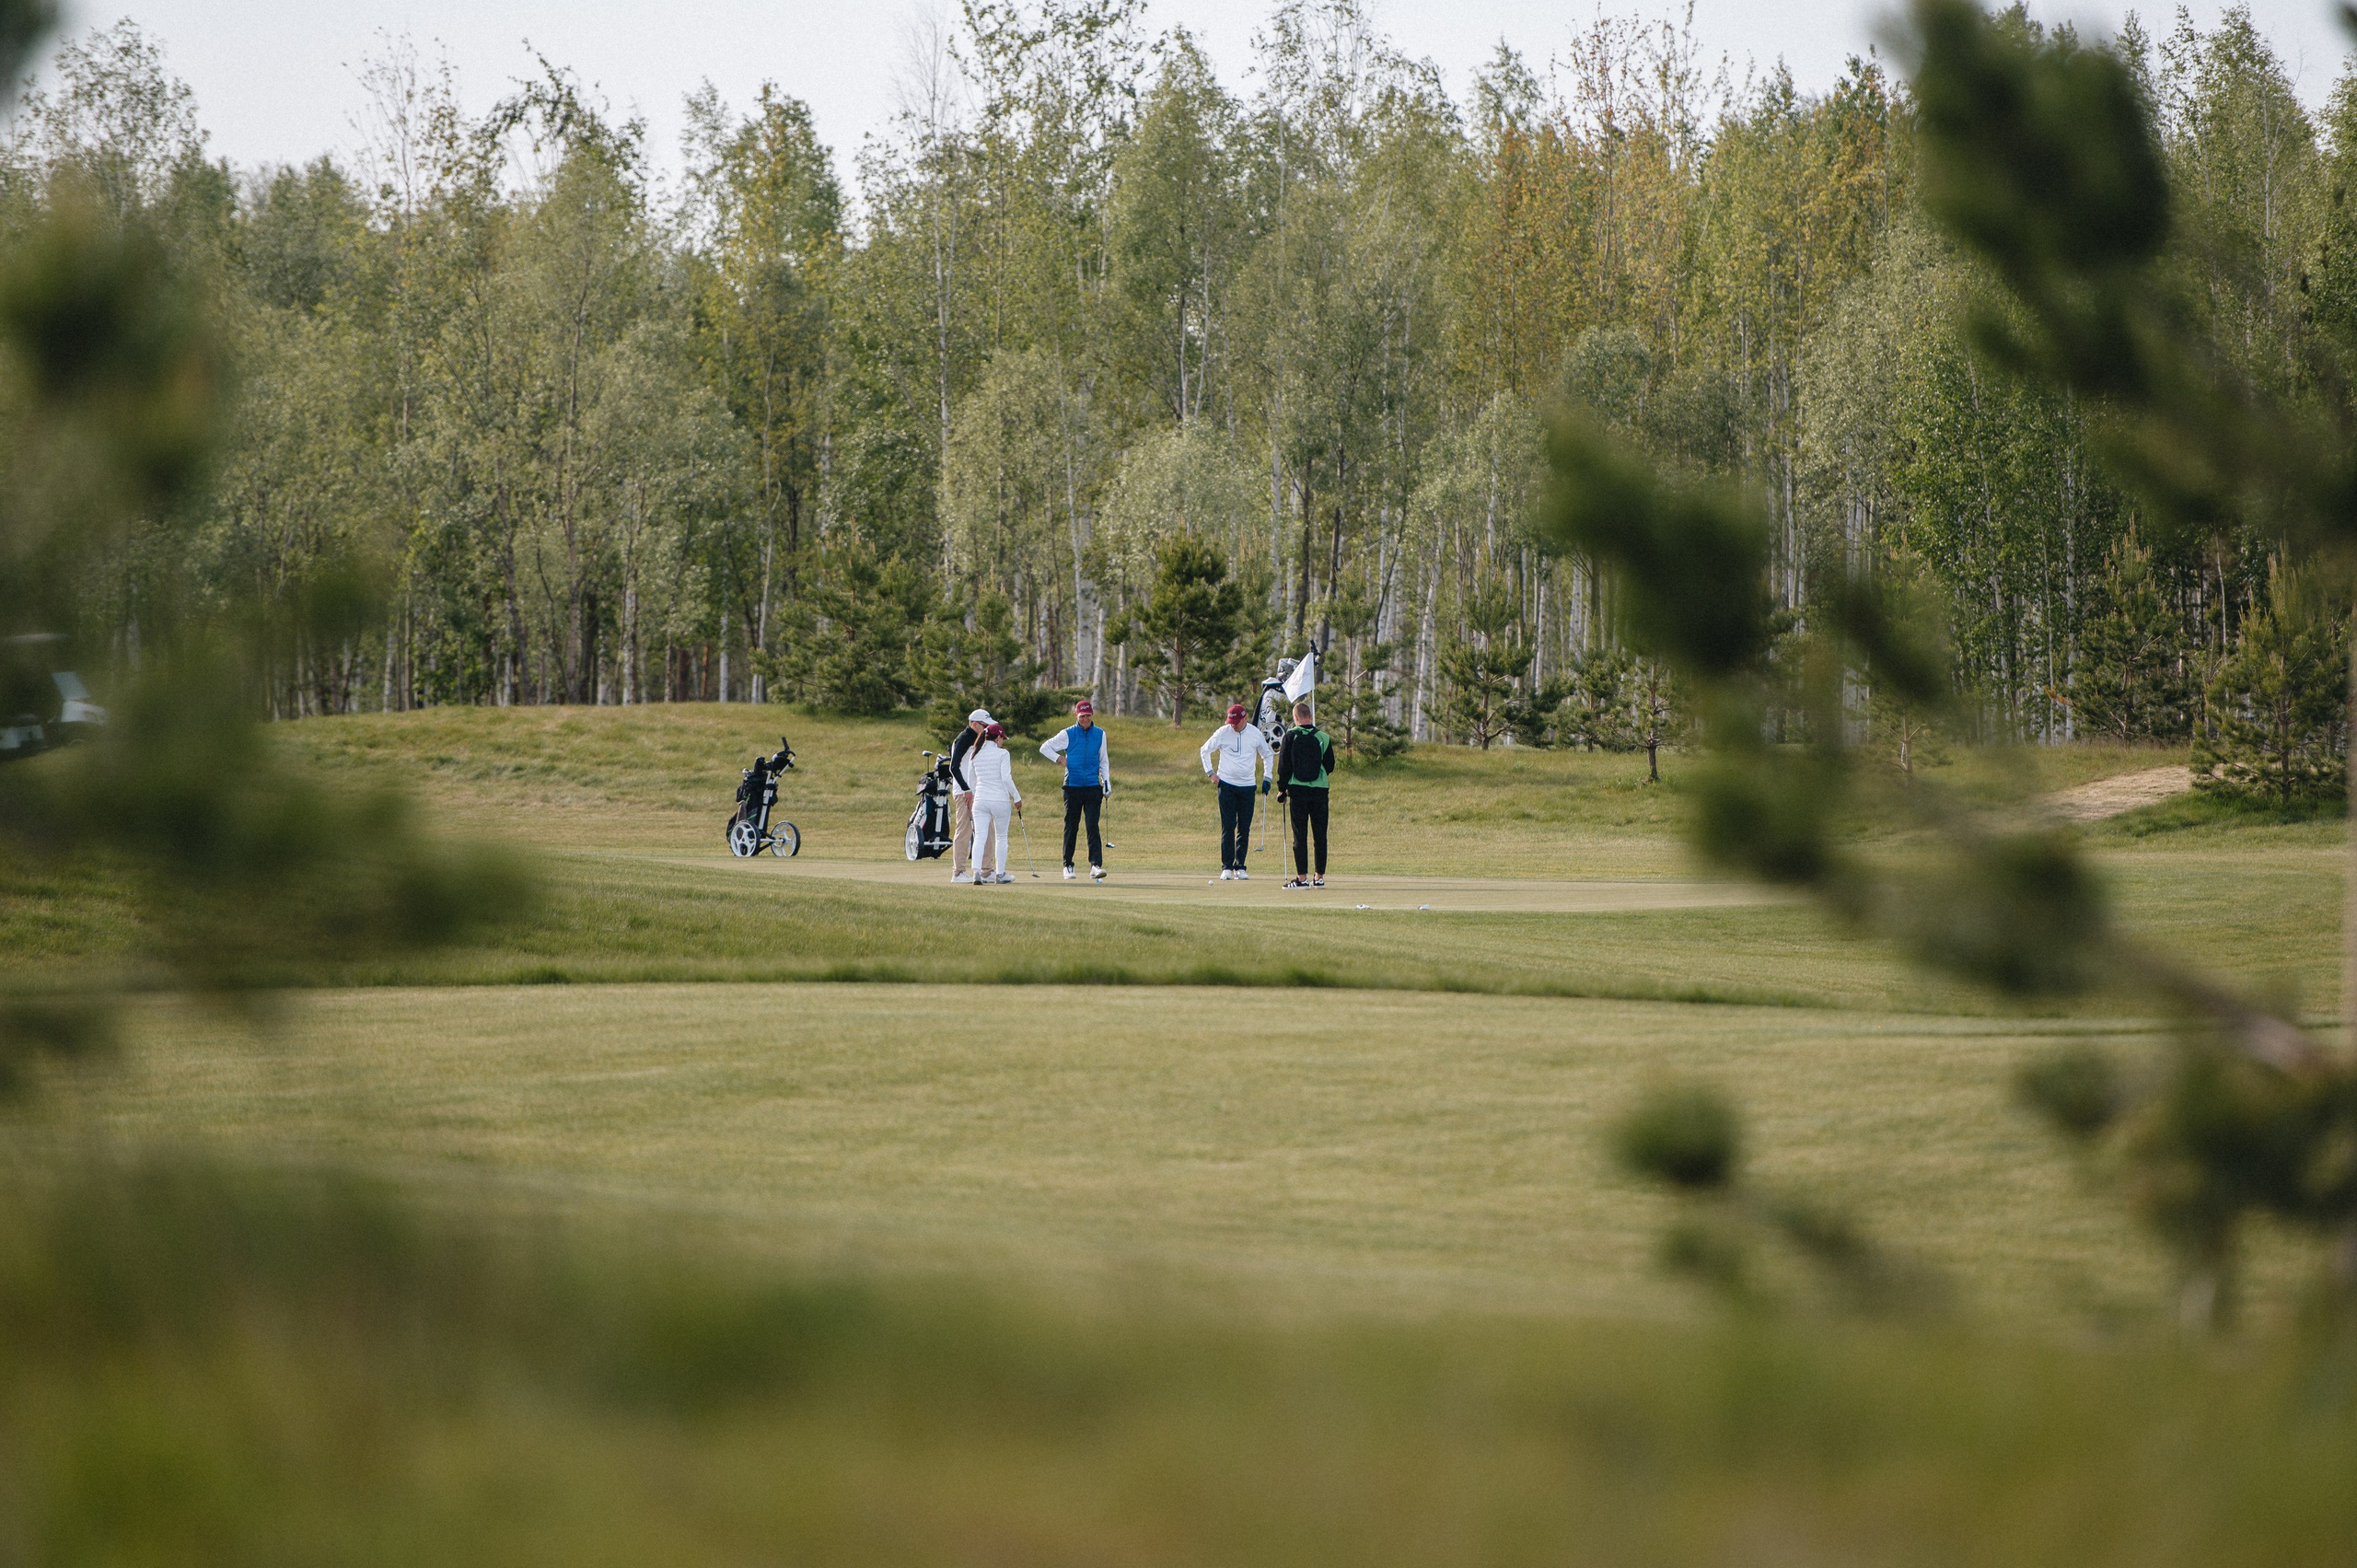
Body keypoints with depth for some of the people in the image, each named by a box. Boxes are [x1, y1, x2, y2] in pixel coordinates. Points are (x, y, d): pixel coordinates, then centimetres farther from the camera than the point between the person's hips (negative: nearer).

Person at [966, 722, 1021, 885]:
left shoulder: (974, 754, 6)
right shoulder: (1002, 754, -8)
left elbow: (971, 778, 11)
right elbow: (1006, 779, -13)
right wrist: (1017, 797, -4)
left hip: (980, 800, 3)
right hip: (1000, 799, -3)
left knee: (980, 837, -4)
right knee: (1001, 837, 12)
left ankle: (977, 871, -22)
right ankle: (1000, 874, 17)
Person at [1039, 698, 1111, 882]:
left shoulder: (1100, 735, 8)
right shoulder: (1067, 735, 1)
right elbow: (1045, 748, 8)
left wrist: (1106, 781, 8)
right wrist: (1061, 759, -4)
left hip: (1093, 787, 1)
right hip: (1072, 787, -1)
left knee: (1093, 826, -9)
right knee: (1071, 827, 3)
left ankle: (1096, 866, -17)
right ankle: (1068, 866, 13)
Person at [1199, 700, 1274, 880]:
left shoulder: (1255, 734, 1)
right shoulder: (1222, 733, -4)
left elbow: (1267, 755, 16)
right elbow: (1205, 750, 10)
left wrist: (1267, 777, 8)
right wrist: (1210, 772, 2)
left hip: (1247, 786, 2)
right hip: (1227, 784, -2)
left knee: (1245, 829, 1)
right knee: (1228, 827, -7)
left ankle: (1240, 867, 8)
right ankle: (1226, 867, -5)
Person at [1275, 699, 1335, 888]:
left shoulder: (1290, 736, -4)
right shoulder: (1323, 737, 2)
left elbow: (1284, 765, -3)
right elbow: (1330, 766, 9)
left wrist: (1282, 789, 6)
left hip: (1298, 789, -2)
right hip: (1320, 789, 2)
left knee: (1300, 834, 0)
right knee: (1320, 834, 8)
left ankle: (1302, 877, -6)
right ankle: (1320, 877, 9)